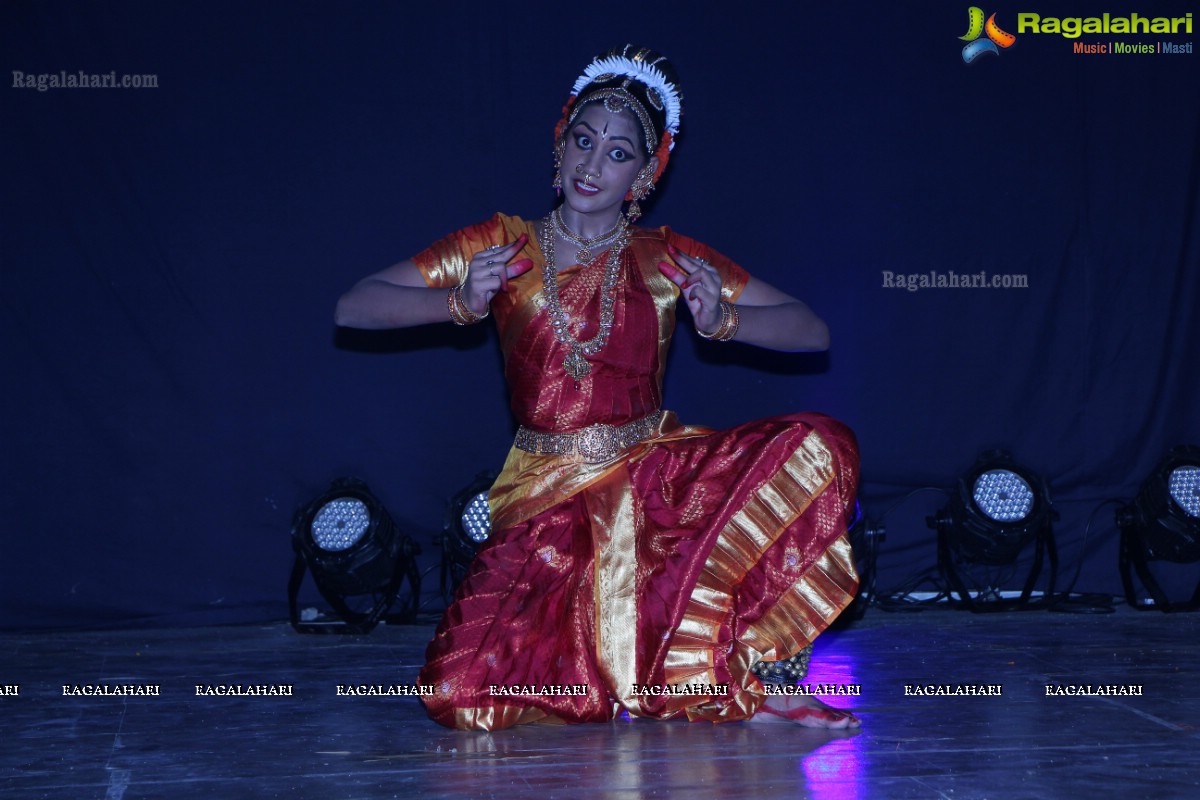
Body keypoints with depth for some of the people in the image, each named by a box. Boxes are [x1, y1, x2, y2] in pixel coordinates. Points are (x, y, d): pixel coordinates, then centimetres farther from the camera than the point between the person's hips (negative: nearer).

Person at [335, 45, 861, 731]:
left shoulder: (667, 258, 6)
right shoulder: (503, 246, 4)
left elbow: (812, 331, 4)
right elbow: (353, 307, 2)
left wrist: (722, 320, -15)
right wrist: (461, 302, -14)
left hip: (656, 473, 1)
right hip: (550, 495, -1)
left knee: (820, 445, -24)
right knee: (465, 692, -22)